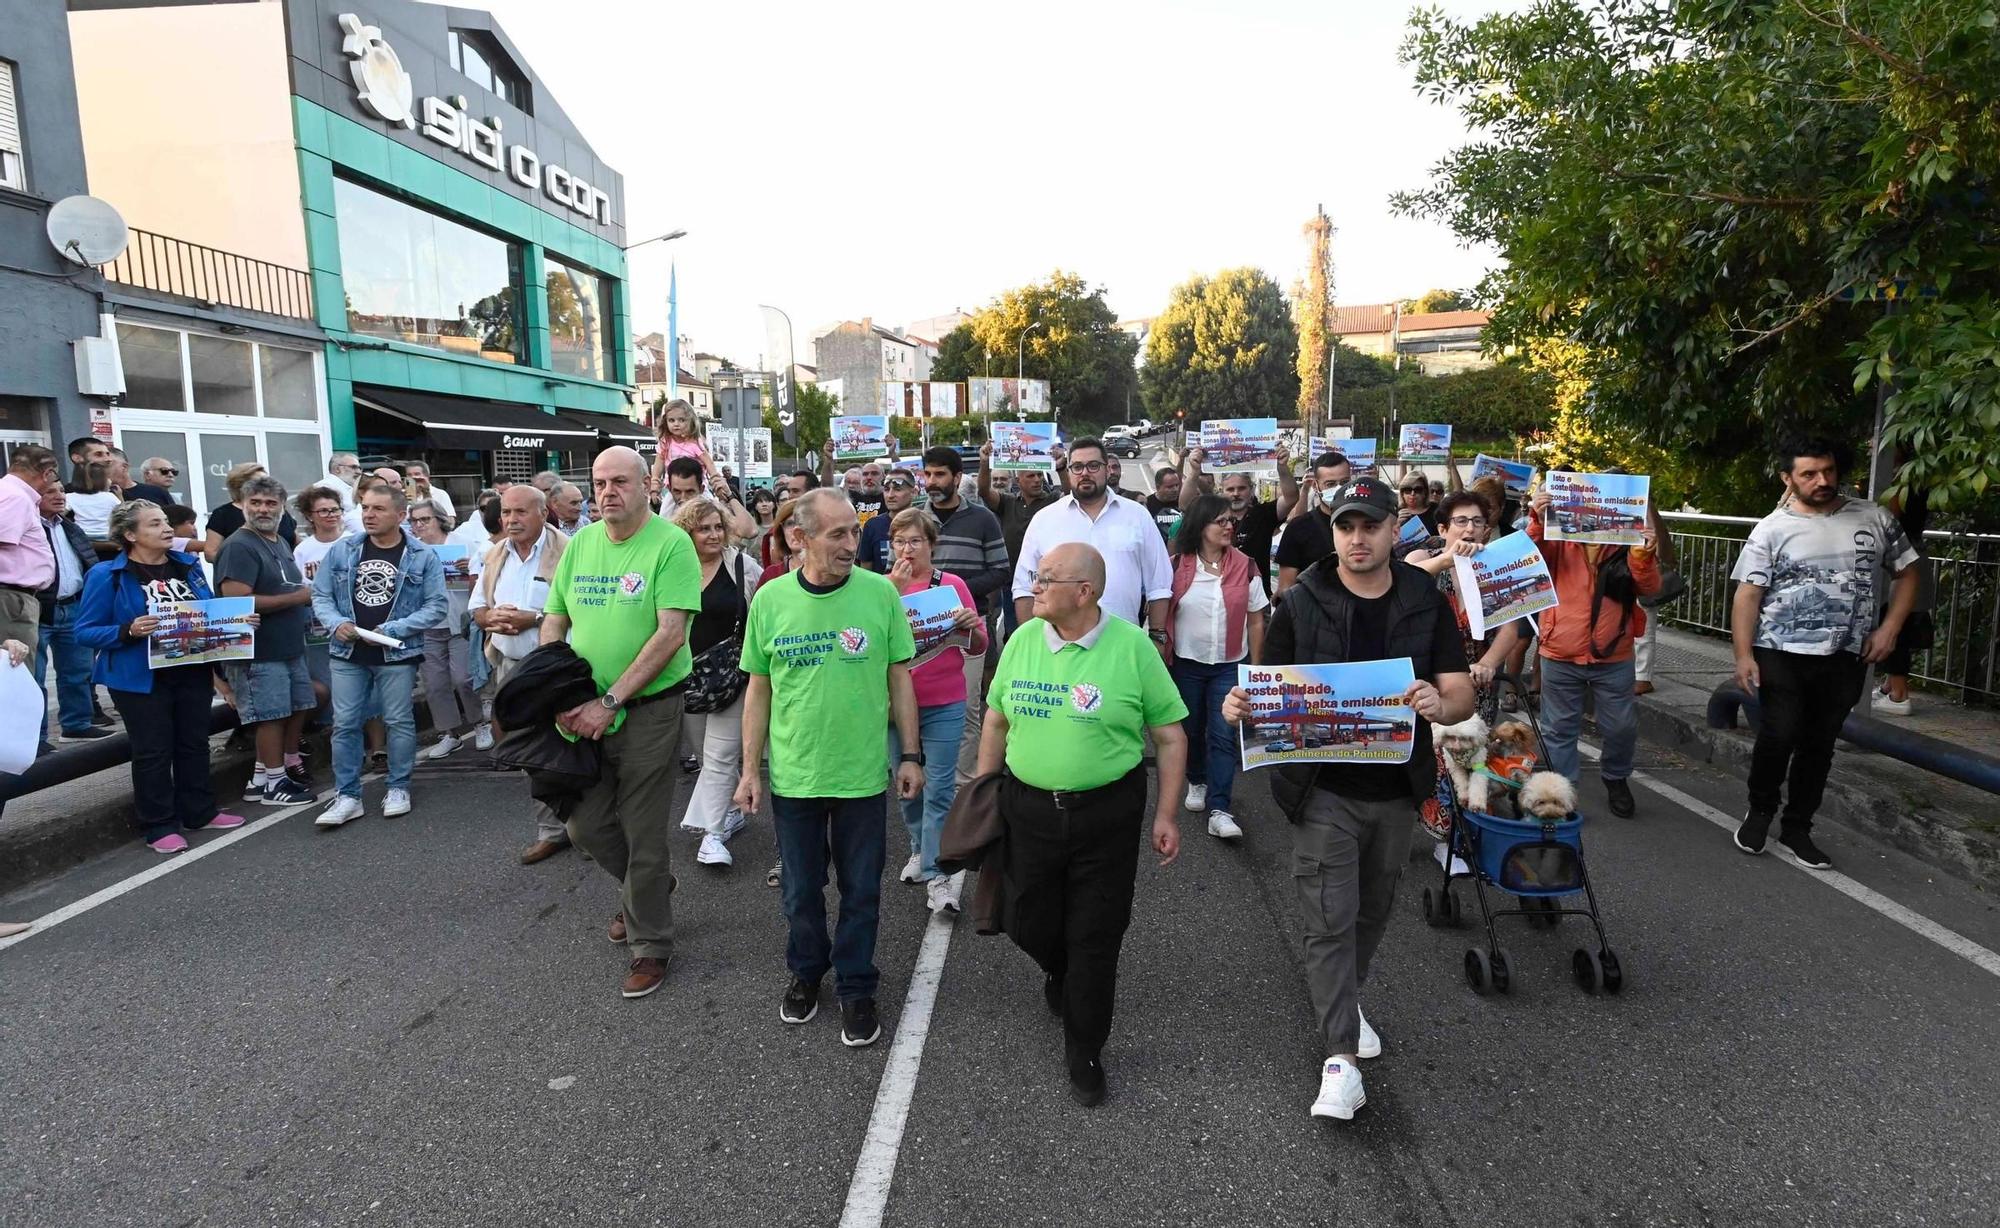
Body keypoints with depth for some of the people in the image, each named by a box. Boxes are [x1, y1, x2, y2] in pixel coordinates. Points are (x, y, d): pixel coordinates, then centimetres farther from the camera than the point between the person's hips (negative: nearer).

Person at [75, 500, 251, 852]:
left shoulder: (189, 565, 6)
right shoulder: (107, 575, -10)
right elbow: (85, 632, -12)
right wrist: (129, 631, -28)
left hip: (193, 672, 5)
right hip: (142, 678, -5)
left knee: (194, 743, 15)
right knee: (153, 751, 2)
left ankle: (200, 812, 28)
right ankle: (159, 826, 12)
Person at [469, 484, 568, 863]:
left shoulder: (566, 552, -10)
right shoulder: (494, 555, 12)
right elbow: (477, 608, 15)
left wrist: (535, 618, -22)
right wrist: (492, 617, -8)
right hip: (510, 668, 7)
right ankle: (551, 830, 23)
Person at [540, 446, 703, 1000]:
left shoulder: (670, 544, -13)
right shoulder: (579, 544, 7)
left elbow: (671, 634, -19)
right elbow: (553, 621, 11)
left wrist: (611, 702, -21)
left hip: (649, 709, -6)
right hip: (586, 710, 6)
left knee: (645, 837, 3)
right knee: (585, 825, 13)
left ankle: (650, 944, 22)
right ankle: (649, 887, 41)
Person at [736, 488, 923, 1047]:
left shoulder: (880, 592, -8)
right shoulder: (770, 600, -6)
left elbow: (899, 679, -1)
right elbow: (759, 689, 2)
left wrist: (910, 755, -1)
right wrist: (750, 769, 3)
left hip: (862, 771, -1)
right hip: (793, 772, 1)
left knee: (860, 890, 11)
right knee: (801, 887, 17)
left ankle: (855, 987, 31)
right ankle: (805, 971, 41)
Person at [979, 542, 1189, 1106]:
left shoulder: (1132, 646, -10)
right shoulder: (1023, 639, 0)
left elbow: (1169, 736, -5)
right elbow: (996, 721, 10)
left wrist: (1167, 815, -6)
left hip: (1107, 815, -3)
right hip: (1028, 808, 3)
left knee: (1095, 941, 5)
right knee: (1029, 926, 13)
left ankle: (1085, 1055, 26)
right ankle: (1059, 970, 50)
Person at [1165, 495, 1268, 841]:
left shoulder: (1244, 567, -3)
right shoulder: (1177, 566, -4)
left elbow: (1256, 621, 2)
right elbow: (1162, 613, 2)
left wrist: (1255, 665, 2)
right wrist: (1163, 654, -1)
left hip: (1230, 665, -1)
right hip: (1186, 663, 1)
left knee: (1223, 736, -7)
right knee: (1192, 730, 14)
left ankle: (1219, 810, -8)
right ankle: (1197, 783, 39)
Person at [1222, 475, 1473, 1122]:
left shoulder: (1426, 602, -1)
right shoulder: (1301, 603, -7)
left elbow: (1462, 695, -4)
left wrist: (1439, 704, -28)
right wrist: (1241, 705, -27)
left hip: (1395, 789, 3)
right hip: (1324, 788, -3)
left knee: (1373, 909, 20)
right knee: (1331, 918, -6)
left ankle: (1344, 1000, 45)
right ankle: (1340, 1057, 3)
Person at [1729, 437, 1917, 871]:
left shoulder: (1874, 518, 5)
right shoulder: (1772, 529, -4)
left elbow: (1907, 571, 13)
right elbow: (1747, 595, -7)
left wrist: (1890, 627, 0)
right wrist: (1743, 655, -15)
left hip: (1846, 658, 3)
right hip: (1782, 655, -3)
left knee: (1818, 745, 9)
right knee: (1779, 736, -12)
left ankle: (1796, 830, 21)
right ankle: (1760, 811, 12)